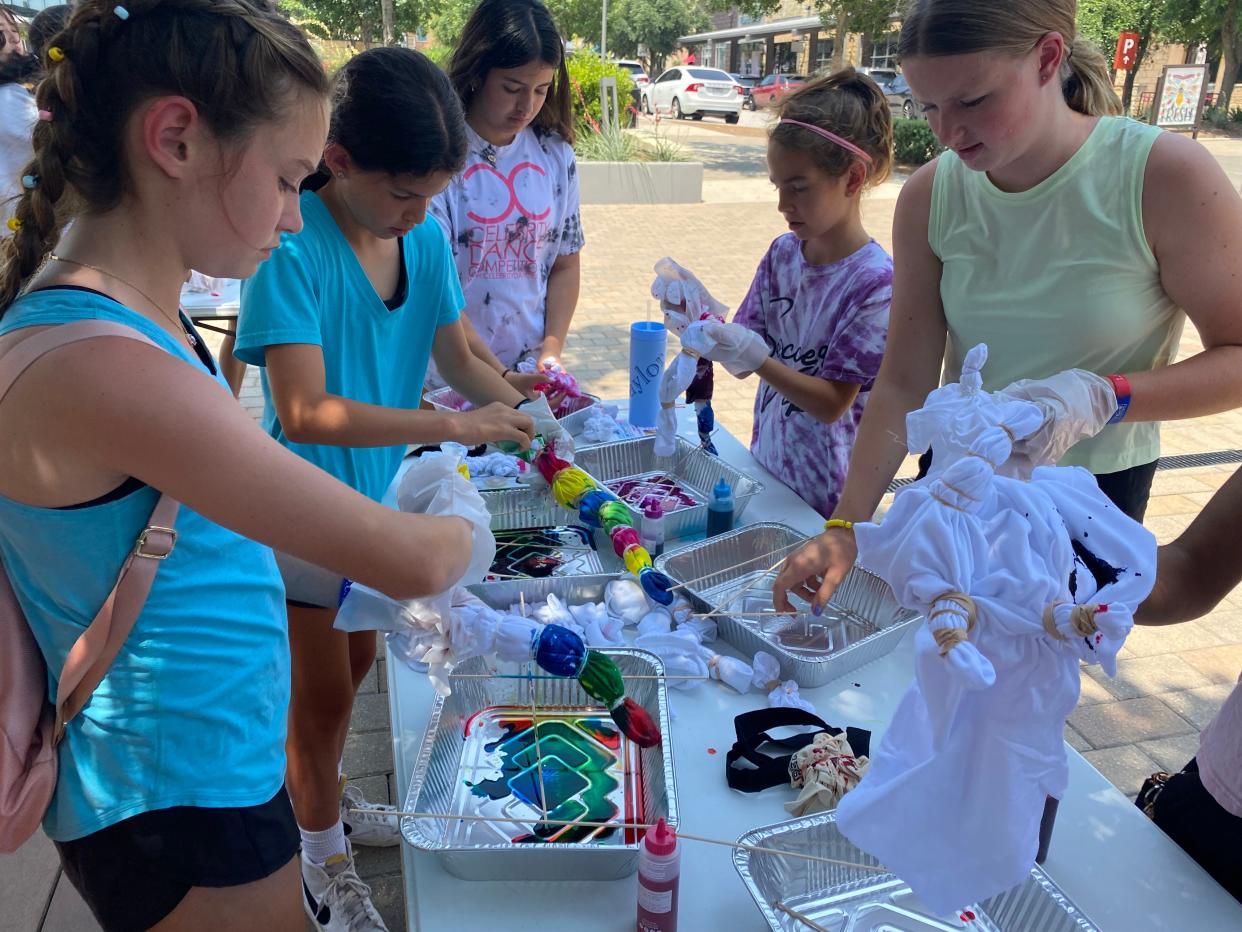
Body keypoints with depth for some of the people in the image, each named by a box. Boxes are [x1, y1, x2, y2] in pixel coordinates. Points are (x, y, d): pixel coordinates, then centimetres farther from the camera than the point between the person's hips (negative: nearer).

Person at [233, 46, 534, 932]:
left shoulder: (425, 238, -6)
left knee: (355, 662, 24)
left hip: (379, 491, 6)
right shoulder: (293, 249, -25)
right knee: (322, 690, 10)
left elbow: (459, 358, 4)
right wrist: (456, 425, -33)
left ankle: (326, 792, 51)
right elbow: (305, 412, -32)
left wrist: (533, 417, -11)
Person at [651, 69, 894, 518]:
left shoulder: (875, 282, -18)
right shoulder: (783, 253, -1)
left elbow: (833, 404, -18)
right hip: (766, 467, 6)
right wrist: (700, 312, -16)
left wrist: (754, 356, -29)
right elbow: (746, 361, 0)